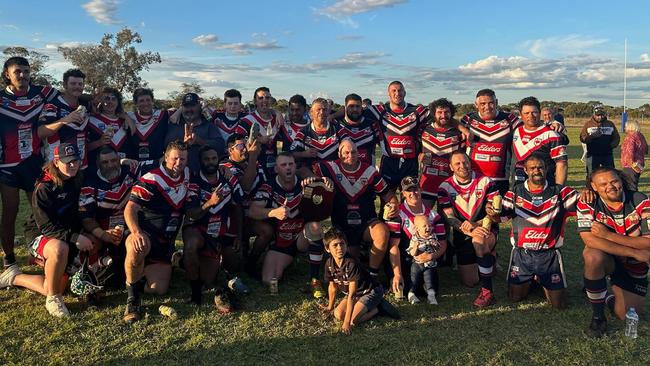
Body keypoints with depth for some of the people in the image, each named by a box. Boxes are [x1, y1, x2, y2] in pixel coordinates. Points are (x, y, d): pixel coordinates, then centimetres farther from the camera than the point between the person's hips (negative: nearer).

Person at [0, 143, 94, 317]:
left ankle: (14, 278, 23)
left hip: (70, 241, 6)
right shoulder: (44, 188, -16)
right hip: (43, 239, -6)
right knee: (59, 248, -42)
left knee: (54, 289, -2)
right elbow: (46, 227, -21)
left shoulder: (77, 182, 1)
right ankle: (53, 299, -22)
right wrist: (74, 237, -32)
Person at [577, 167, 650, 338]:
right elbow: (589, 240, -30)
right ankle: (598, 316, -17)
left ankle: (607, 297, 34)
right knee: (593, 255, -37)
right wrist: (636, 253, -31)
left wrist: (608, 235, -31)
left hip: (634, 267, 2)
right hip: (607, 260, -1)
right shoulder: (587, 204, -18)